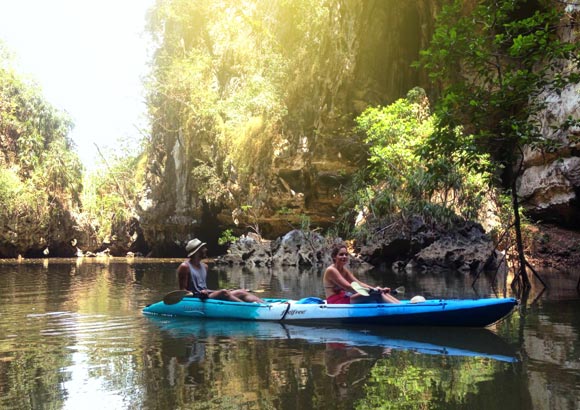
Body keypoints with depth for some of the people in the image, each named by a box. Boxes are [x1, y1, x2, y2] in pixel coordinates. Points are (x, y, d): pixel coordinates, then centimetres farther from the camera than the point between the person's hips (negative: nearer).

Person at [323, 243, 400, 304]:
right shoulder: (331, 270, -13)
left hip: (345, 301, 9)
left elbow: (359, 284, 5)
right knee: (375, 294, -19)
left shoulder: (344, 271, 15)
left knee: (379, 292, -4)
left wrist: (376, 289, -10)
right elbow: (348, 287, -21)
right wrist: (371, 290, -24)